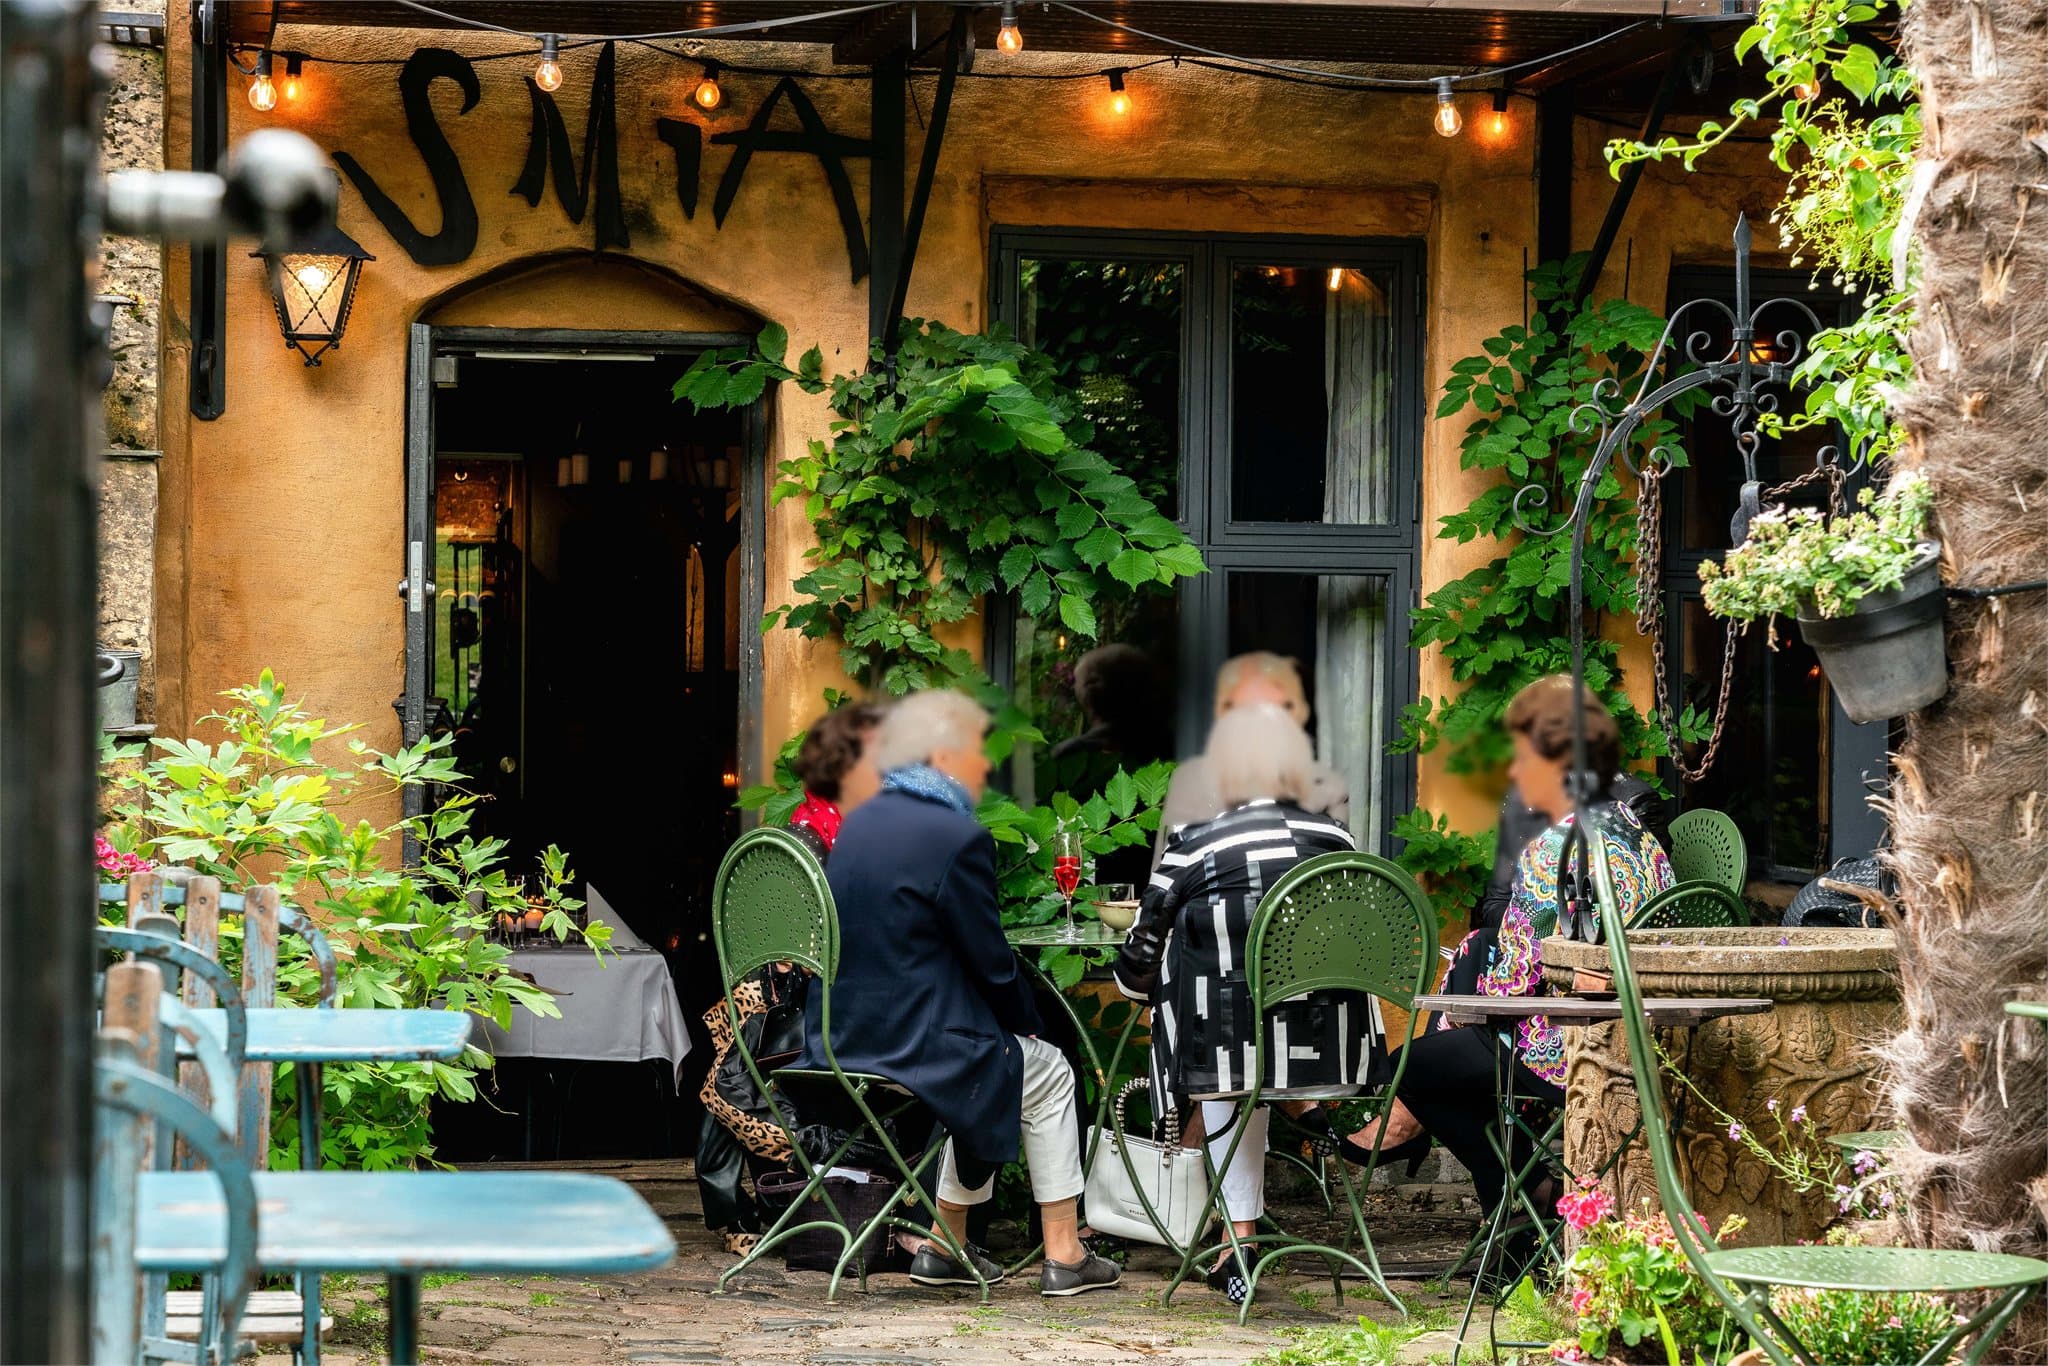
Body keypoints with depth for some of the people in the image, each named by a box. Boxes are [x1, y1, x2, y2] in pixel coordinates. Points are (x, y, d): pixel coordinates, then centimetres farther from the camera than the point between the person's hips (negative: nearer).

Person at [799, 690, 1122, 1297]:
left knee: (987, 1063, 32)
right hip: (913, 1049, -8)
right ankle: (1063, 1257, 18)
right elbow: (991, 961, -11)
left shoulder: (860, 822, 11)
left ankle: (946, 1247, 32)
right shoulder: (957, 837, -16)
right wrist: (1028, 1020, 9)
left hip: (840, 1038, 8)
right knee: (1048, 1073, 16)